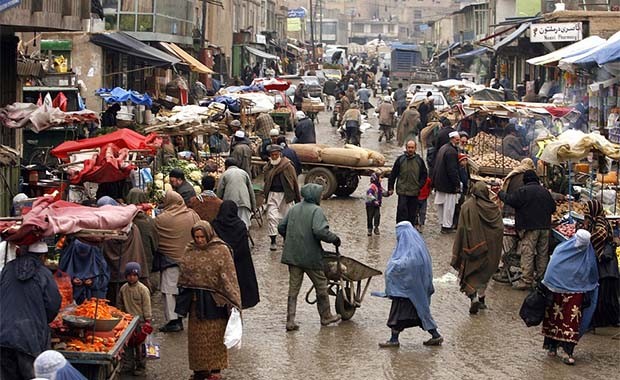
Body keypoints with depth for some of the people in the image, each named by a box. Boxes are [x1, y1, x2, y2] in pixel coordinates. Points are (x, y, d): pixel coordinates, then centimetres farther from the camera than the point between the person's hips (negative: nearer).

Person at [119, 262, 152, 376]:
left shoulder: (143, 289, -10)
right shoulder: (123, 288, 3)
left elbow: (147, 306, -8)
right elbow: (120, 304, 15)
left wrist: (148, 321, -10)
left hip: (140, 321, -5)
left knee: (139, 344, 0)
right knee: (128, 343, 10)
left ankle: (141, 367, 10)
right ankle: (128, 365, 22)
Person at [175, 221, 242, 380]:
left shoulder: (221, 250, -10)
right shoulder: (190, 250, 5)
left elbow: (228, 276, -13)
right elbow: (184, 274, 15)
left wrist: (233, 300, -18)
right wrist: (183, 293, 15)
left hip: (214, 300, -5)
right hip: (195, 300, 5)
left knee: (215, 335, 2)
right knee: (197, 335, 10)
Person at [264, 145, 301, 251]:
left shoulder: (287, 166, -4)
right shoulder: (268, 167, 7)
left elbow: (294, 181, -1)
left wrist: (297, 197, 0)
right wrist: (265, 192, 14)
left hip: (285, 195, -2)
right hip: (272, 194, 2)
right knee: (271, 217, -8)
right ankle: (273, 241, -5)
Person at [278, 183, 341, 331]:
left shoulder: (294, 209, 8)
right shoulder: (316, 210, -12)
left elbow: (281, 227, 11)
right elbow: (319, 231, -25)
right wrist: (334, 239, -11)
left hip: (292, 256, 6)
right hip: (311, 256, -5)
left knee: (293, 288, 8)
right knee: (321, 285, 13)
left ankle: (290, 321, 4)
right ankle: (326, 316, 25)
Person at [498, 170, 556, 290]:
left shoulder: (523, 191, -10)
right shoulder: (545, 191, 9)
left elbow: (510, 200, -7)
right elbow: (553, 208, 18)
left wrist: (501, 193, 12)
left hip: (530, 228, -6)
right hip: (545, 227, 6)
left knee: (527, 255, -3)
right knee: (543, 254, 12)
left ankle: (526, 281, -4)